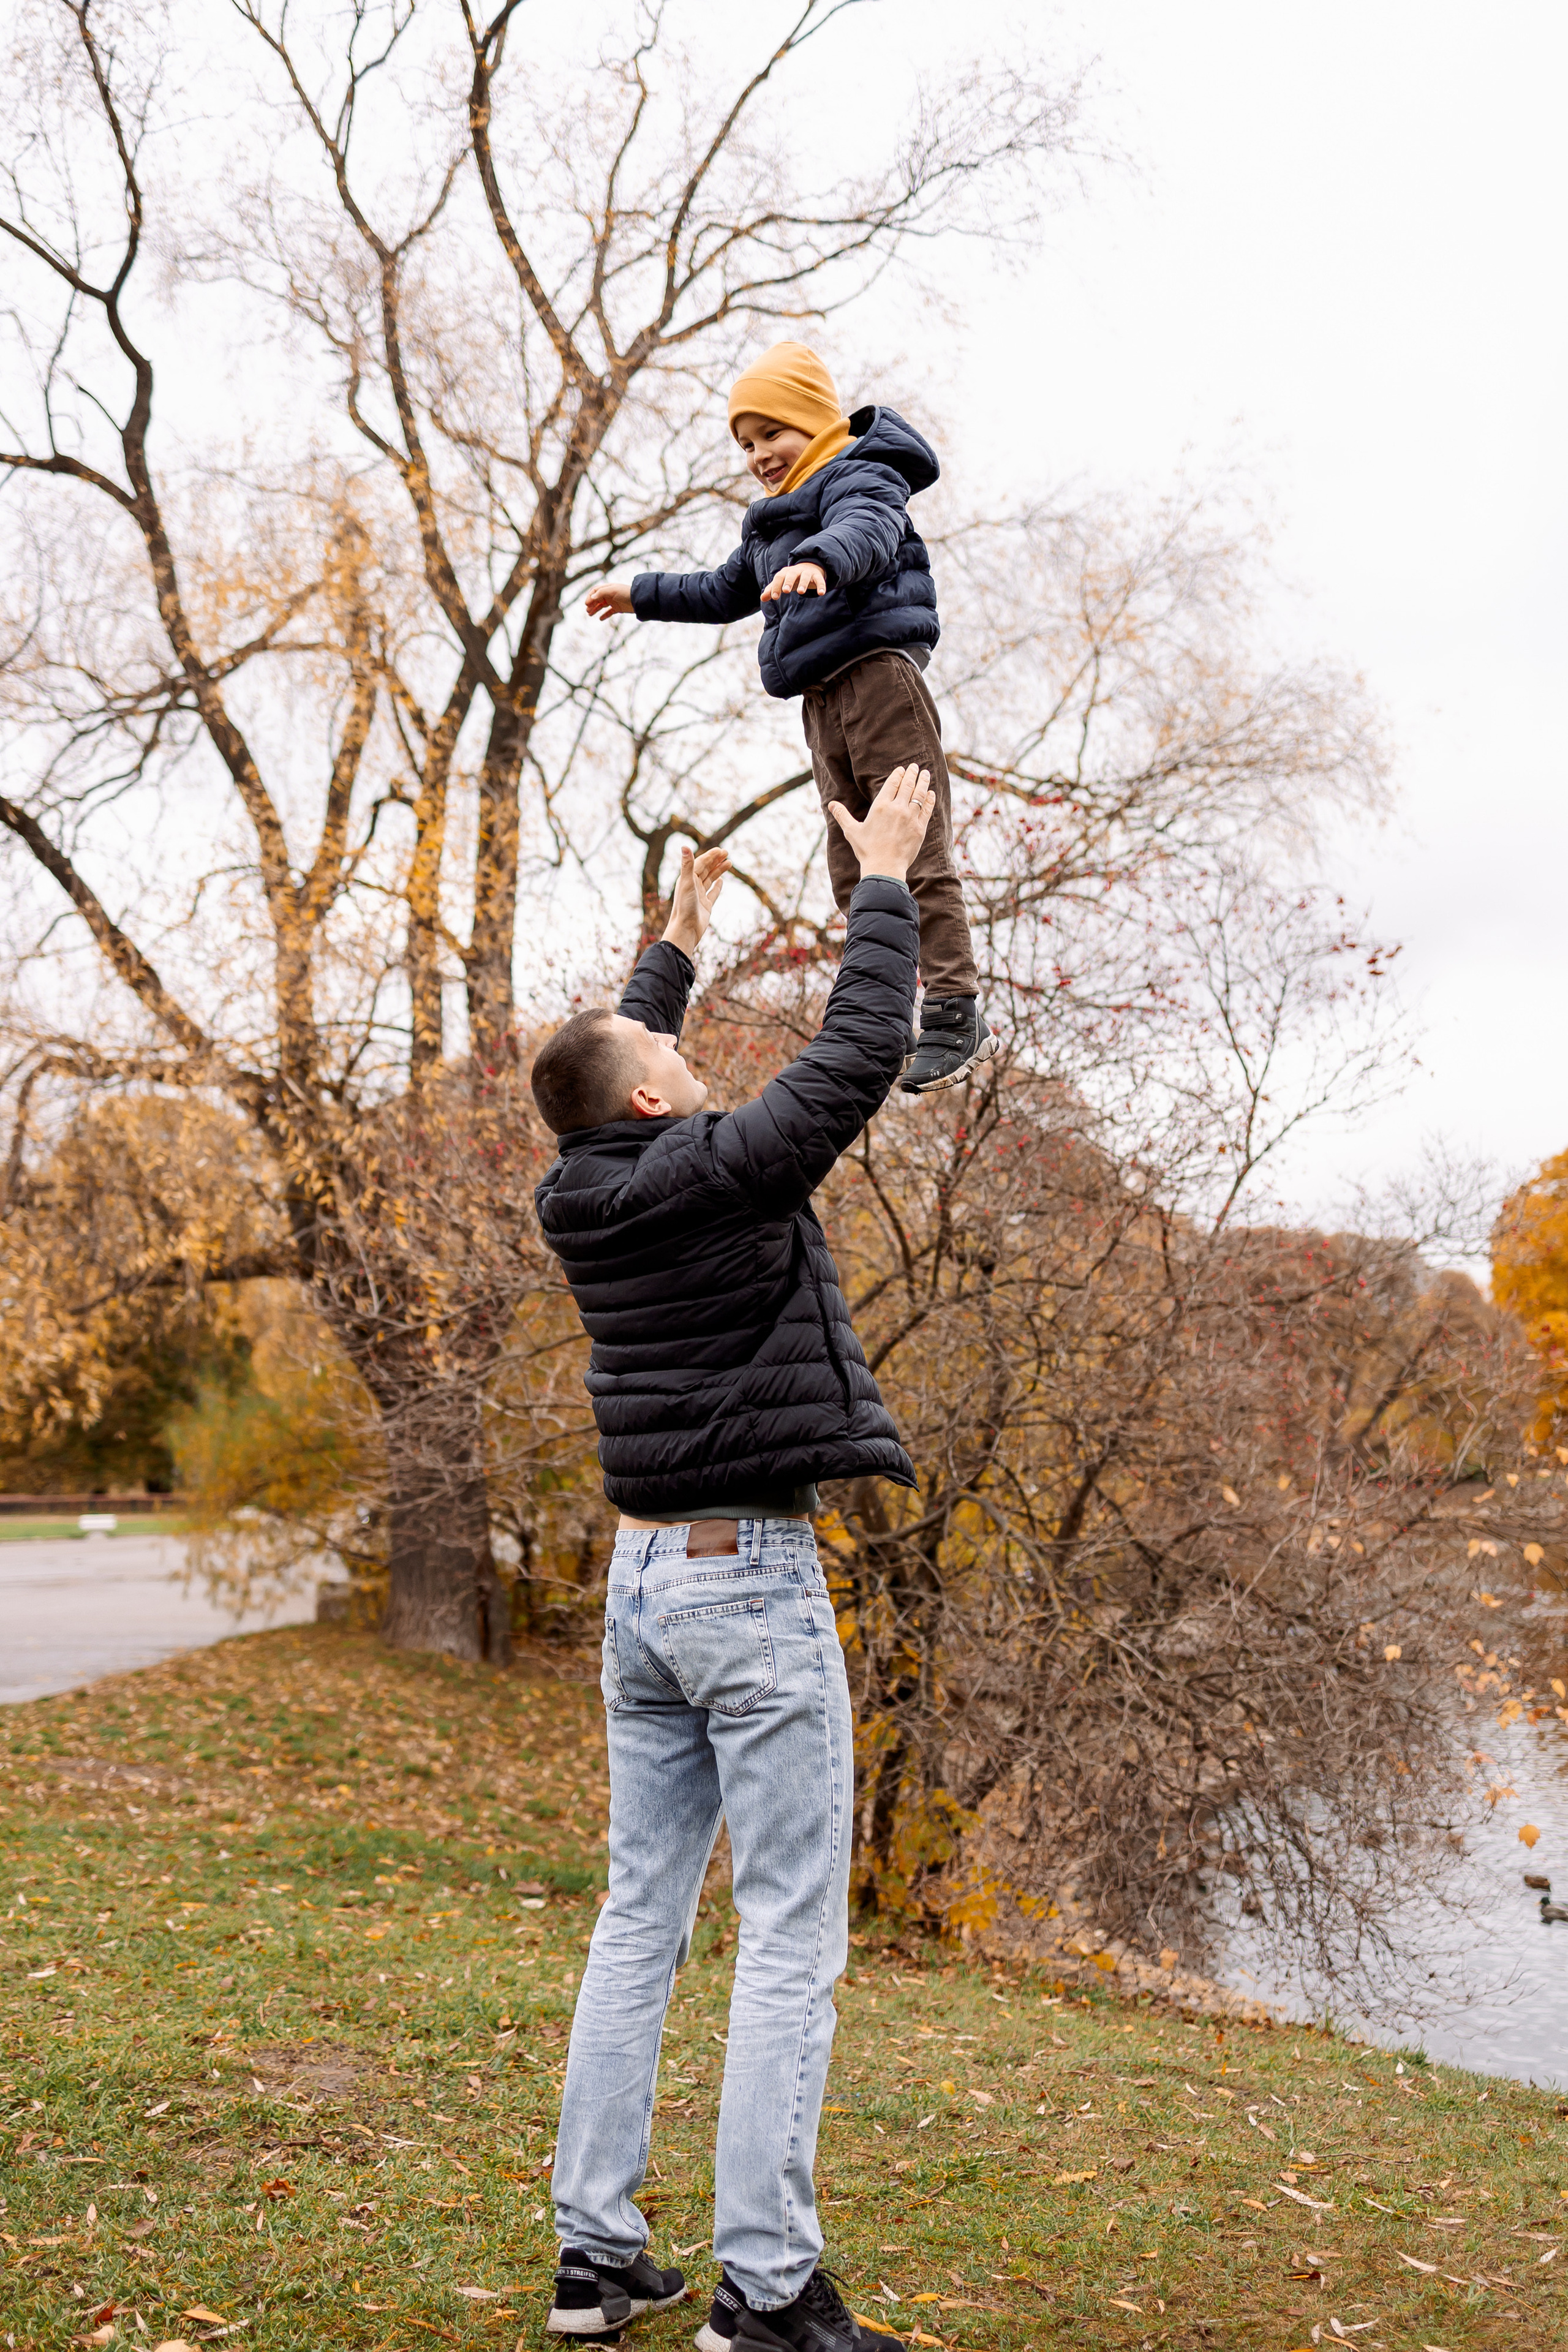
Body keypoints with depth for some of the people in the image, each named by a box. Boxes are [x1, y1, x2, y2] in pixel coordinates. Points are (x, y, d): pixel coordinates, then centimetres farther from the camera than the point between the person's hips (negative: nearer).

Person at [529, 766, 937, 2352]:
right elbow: (861, 1049, -11)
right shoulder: (724, 1176, -15)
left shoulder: (578, 1202, 6)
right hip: (754, 1587, -8)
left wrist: (674, 952, 36)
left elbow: (613, 1085, 28)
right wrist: (883, 882, 2)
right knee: (791, 1940, -3)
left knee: (640, 1920, 12)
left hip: (639, 1584, 8)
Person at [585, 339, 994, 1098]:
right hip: (823, 695, 10)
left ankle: (956, 1011, -16)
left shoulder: (862, 476, -2)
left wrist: (817, 559, -48)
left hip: (878, 669, -10)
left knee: (916, 845, -14)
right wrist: (644, 595, 46)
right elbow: (726, 592, 44)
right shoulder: (772, 524, 28)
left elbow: (868, 530, -27)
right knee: (853, 864, 3)